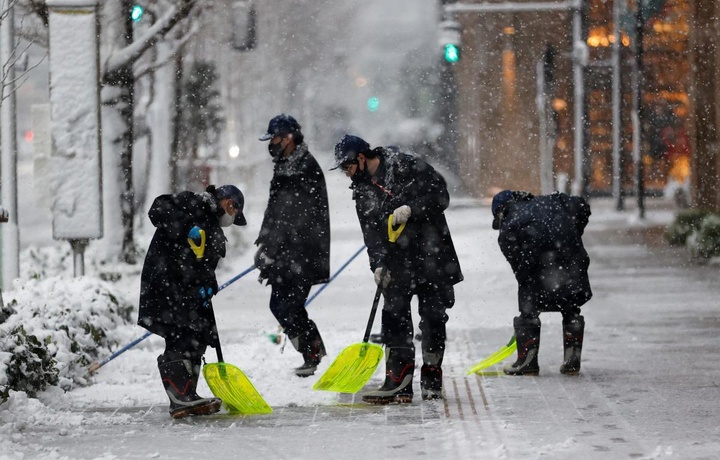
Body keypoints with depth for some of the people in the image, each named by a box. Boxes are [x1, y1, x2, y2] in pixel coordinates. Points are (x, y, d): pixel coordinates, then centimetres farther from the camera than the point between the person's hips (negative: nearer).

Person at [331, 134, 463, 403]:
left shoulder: (406, 167, -8)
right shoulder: (362, 192, 11)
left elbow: (440, 196, -11)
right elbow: (371, 233, 7)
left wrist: (411, 209, -24)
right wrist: (378, 264, -7)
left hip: (432, 256, -4)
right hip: (398, 263, 4)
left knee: (433, 318, 1)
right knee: (395, 317, -8)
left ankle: (432, 381, 13)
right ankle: (398, 383, -11)